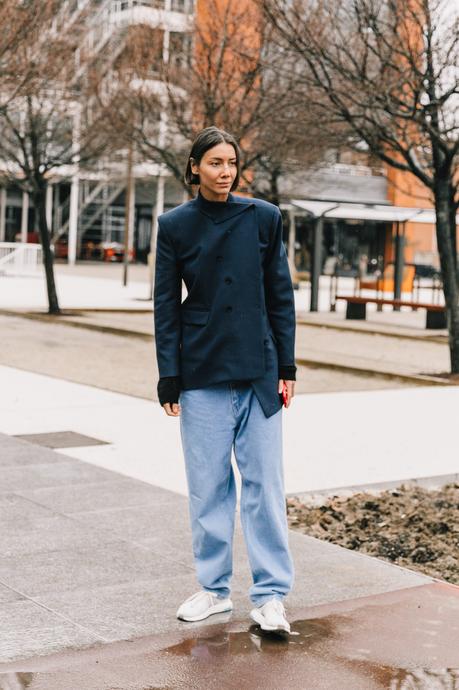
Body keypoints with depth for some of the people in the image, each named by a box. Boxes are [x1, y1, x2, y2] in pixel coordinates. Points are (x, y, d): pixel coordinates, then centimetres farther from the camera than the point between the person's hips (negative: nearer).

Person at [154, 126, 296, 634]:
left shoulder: (264, 217, 2)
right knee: (208, 486, 8)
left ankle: (270, 595, 10)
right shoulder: (175, 225, 1)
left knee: (264, 483, 2)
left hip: (259, 372, 0)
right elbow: (166, 305, 2)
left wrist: (286, 366, 2)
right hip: (201, 374, 0)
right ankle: (214, 588, 22)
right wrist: (169, 376, -2)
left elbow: (280, 296, 5)